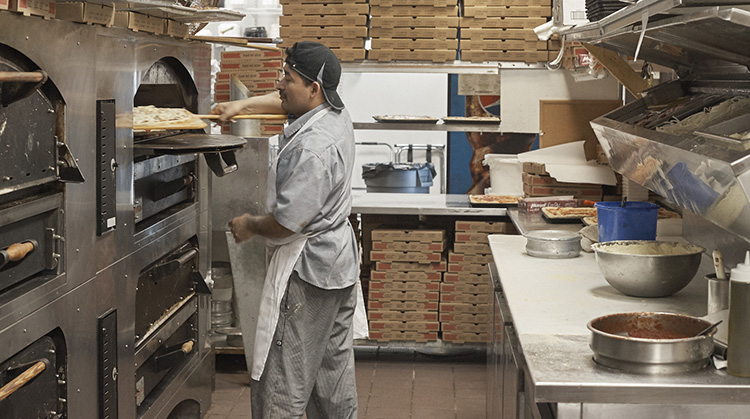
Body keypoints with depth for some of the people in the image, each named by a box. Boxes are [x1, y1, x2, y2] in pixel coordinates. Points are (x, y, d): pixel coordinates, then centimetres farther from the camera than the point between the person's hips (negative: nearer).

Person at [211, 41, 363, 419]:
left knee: (283, 380, -3)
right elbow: (286, 102, 24)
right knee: (333, 364, 21)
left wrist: (250, 226, -8)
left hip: (307, 273, -10)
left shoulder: (312, 149, -27)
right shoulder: (337, 115, 2)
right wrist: (242, 105, 14)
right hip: (338, 262, 10)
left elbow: (287, 222, -26)